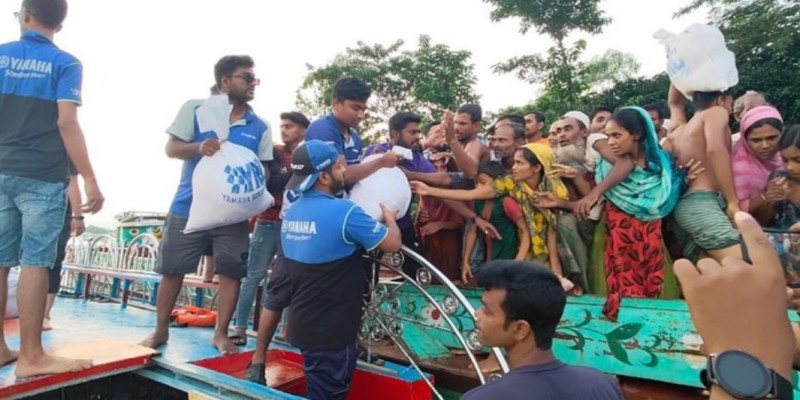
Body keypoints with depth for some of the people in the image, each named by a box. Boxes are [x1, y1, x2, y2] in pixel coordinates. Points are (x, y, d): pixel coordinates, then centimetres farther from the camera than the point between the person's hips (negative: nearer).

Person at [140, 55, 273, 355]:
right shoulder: (195, 109, 0)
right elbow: (171, 148, -4)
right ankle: (160, 330, 28)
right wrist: (198, 147, -25)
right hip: (188, 207, -1)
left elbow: (263, 168, 5)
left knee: (231, 272, 2)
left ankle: (221, 333, 19)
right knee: (171, 270, 9)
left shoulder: (259, 126, 5)